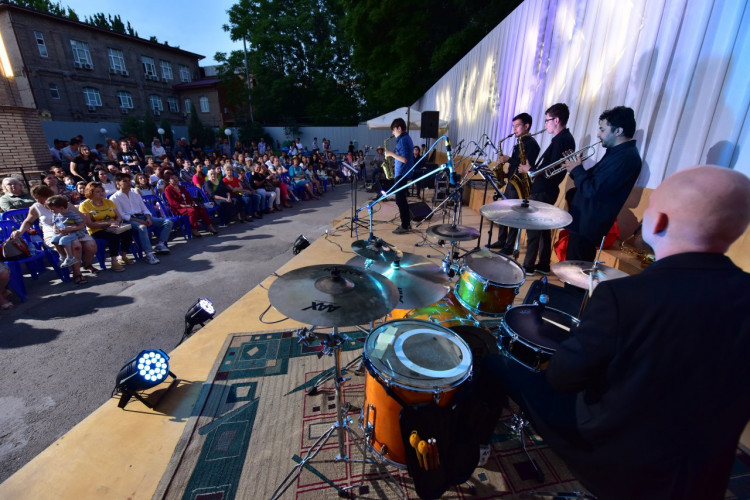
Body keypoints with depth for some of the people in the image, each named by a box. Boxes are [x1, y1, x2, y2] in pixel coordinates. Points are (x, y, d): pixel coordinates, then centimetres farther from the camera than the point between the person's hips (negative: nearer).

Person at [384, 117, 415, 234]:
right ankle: (407, 223, 21)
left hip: (401, 174, -10)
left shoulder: (402, 140, -17)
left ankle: (405, 226, 0)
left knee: (400, 199, -5)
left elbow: (404, 159, -24)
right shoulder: (406, 138, 14)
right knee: (402, 198, 15)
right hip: (403, 173, 10)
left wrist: (391, 154, -16)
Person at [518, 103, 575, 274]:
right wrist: (533, 168, 7)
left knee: (533, 228, -3)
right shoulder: (565, 138, 15)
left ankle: (528, 266, 5)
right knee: (543, 227, 13)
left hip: (543, 192, -10)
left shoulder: (561, 140, -17)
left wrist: (530, 170, -11)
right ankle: (543, 265, 22)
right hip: (546, 190, 10)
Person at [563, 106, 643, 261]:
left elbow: (593, 191, -26)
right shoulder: (617, 152, 14)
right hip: (583, 221, 10)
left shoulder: (626, 157, -20)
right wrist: (576, 168, 1)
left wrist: (576, 170, -11)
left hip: (587, 226, -10)